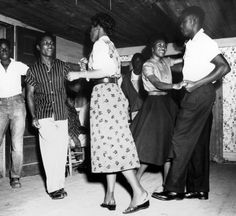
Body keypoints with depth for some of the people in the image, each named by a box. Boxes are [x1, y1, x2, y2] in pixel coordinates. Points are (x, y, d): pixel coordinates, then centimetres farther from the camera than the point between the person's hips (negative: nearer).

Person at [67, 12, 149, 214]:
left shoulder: (100, 44, -2)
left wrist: (80, 74, -10)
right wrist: (88, 68, 30)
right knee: (112, 142, 6)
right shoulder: (110, 46, 25)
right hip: (114, 92, 10)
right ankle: (109, 196, 10)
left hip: (104, 93, -10)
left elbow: (107, 70, -17)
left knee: (110, 143, -11)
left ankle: (139, 192, -12)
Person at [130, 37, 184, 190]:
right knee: (152, 142, -9)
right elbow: (157, 84, -23)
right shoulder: (148, 65, -8)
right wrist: (175, 86, -37)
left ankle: (167, 182, 10)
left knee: (167, 142, 4)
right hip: (155, 102, -7)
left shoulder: (166, 61, 14)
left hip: (168, 103, 7)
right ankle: (137, 178, 4)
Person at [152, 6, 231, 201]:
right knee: (196, 141, 10)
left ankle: (174, 189, -1)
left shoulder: (205, 41, -11)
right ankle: (200, 189, 18)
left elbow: (224, 67, -19)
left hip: (200, 93, -10)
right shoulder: (192, 43, 18)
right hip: (196, 95, 10)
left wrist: (196, 84, -22)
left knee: (182, 140, -9)